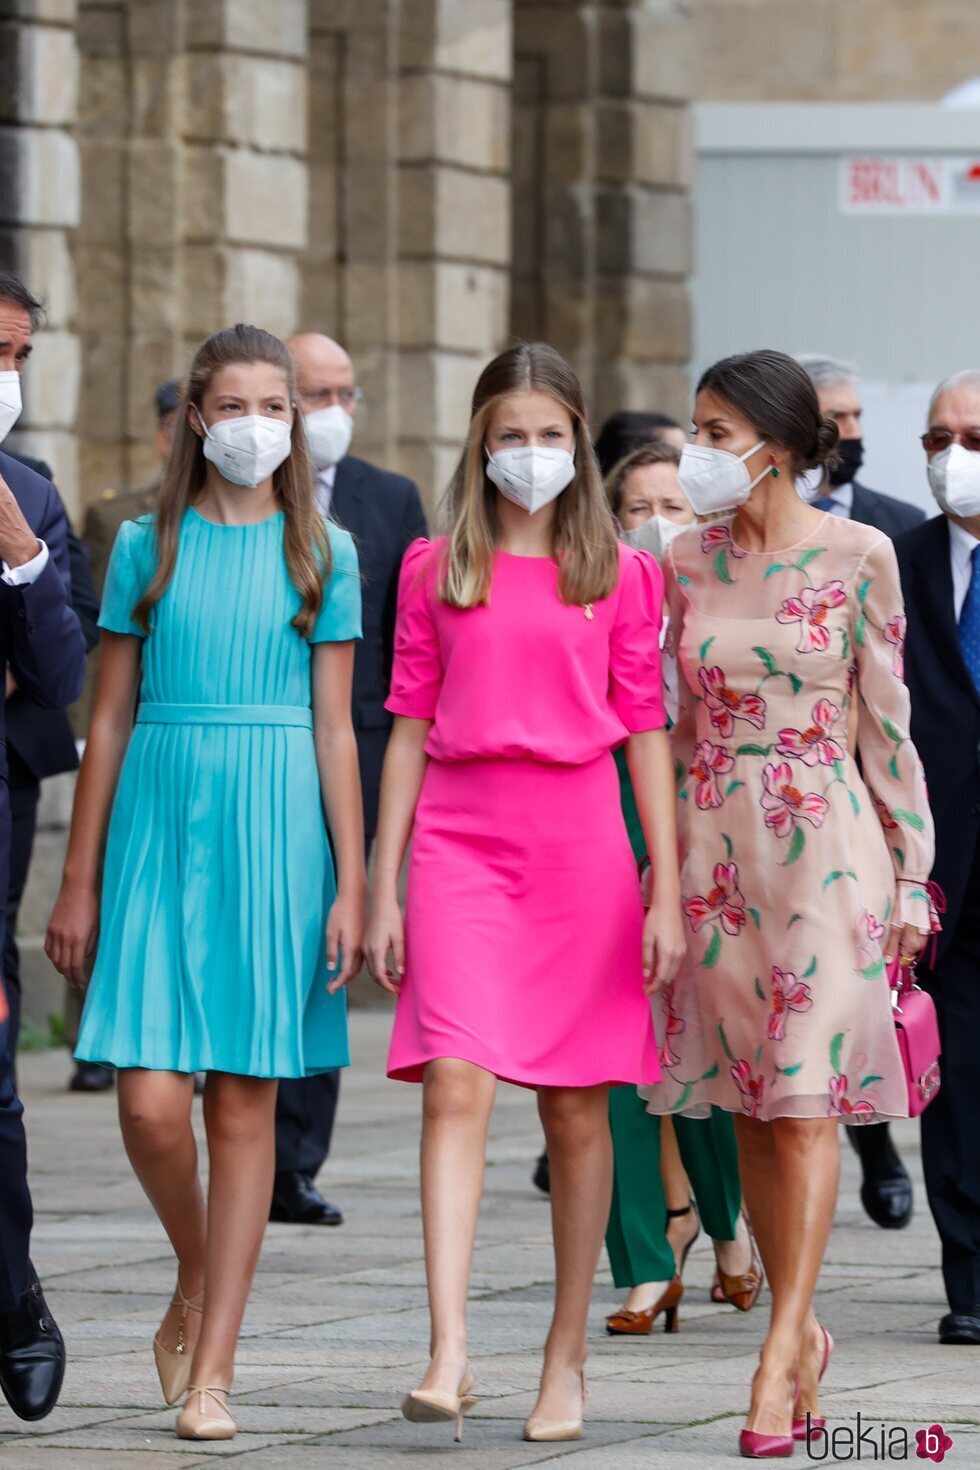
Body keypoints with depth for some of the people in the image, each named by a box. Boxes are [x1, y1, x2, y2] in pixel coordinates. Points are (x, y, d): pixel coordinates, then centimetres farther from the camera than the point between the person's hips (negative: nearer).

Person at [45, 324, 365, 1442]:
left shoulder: (322, 554, 6)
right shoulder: (148, 546, 7)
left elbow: (335, 729, 5)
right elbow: (110, 720, 8)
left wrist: (350, 886, -1)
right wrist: (79, 882, 5)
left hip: (274, 830, 0)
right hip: (160, 819, 0)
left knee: (244, 1103, 0)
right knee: (151, 1099, -10)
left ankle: (212, 1367, 5)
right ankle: (196, 1286, 18)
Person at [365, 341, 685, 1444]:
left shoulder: (621, 575, 7)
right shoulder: (435, 570, 8)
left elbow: (645, 732, 6)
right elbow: (409, 729, 9)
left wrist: (666, 893, 1)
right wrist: (383, 887, 6)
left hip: (581, 847, 1)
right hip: (460, 844, 0)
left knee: (577, 1107, 5)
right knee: (455, 1085, -15)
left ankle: (566, 1359, 14)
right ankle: (448, 1355, -23)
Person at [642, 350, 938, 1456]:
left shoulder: (857, 556, -3)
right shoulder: (687, 561, 7)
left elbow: (887, 720, 0)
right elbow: (678, 719, 13)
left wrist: (910, 871, -1)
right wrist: (661, 863, 11)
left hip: (822, 835, -4)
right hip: (714, 842, 4)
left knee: (806, 1093, -9)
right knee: (749, 1101, 6)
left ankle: (781, 1353, -11)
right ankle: (805, 1332, 17)